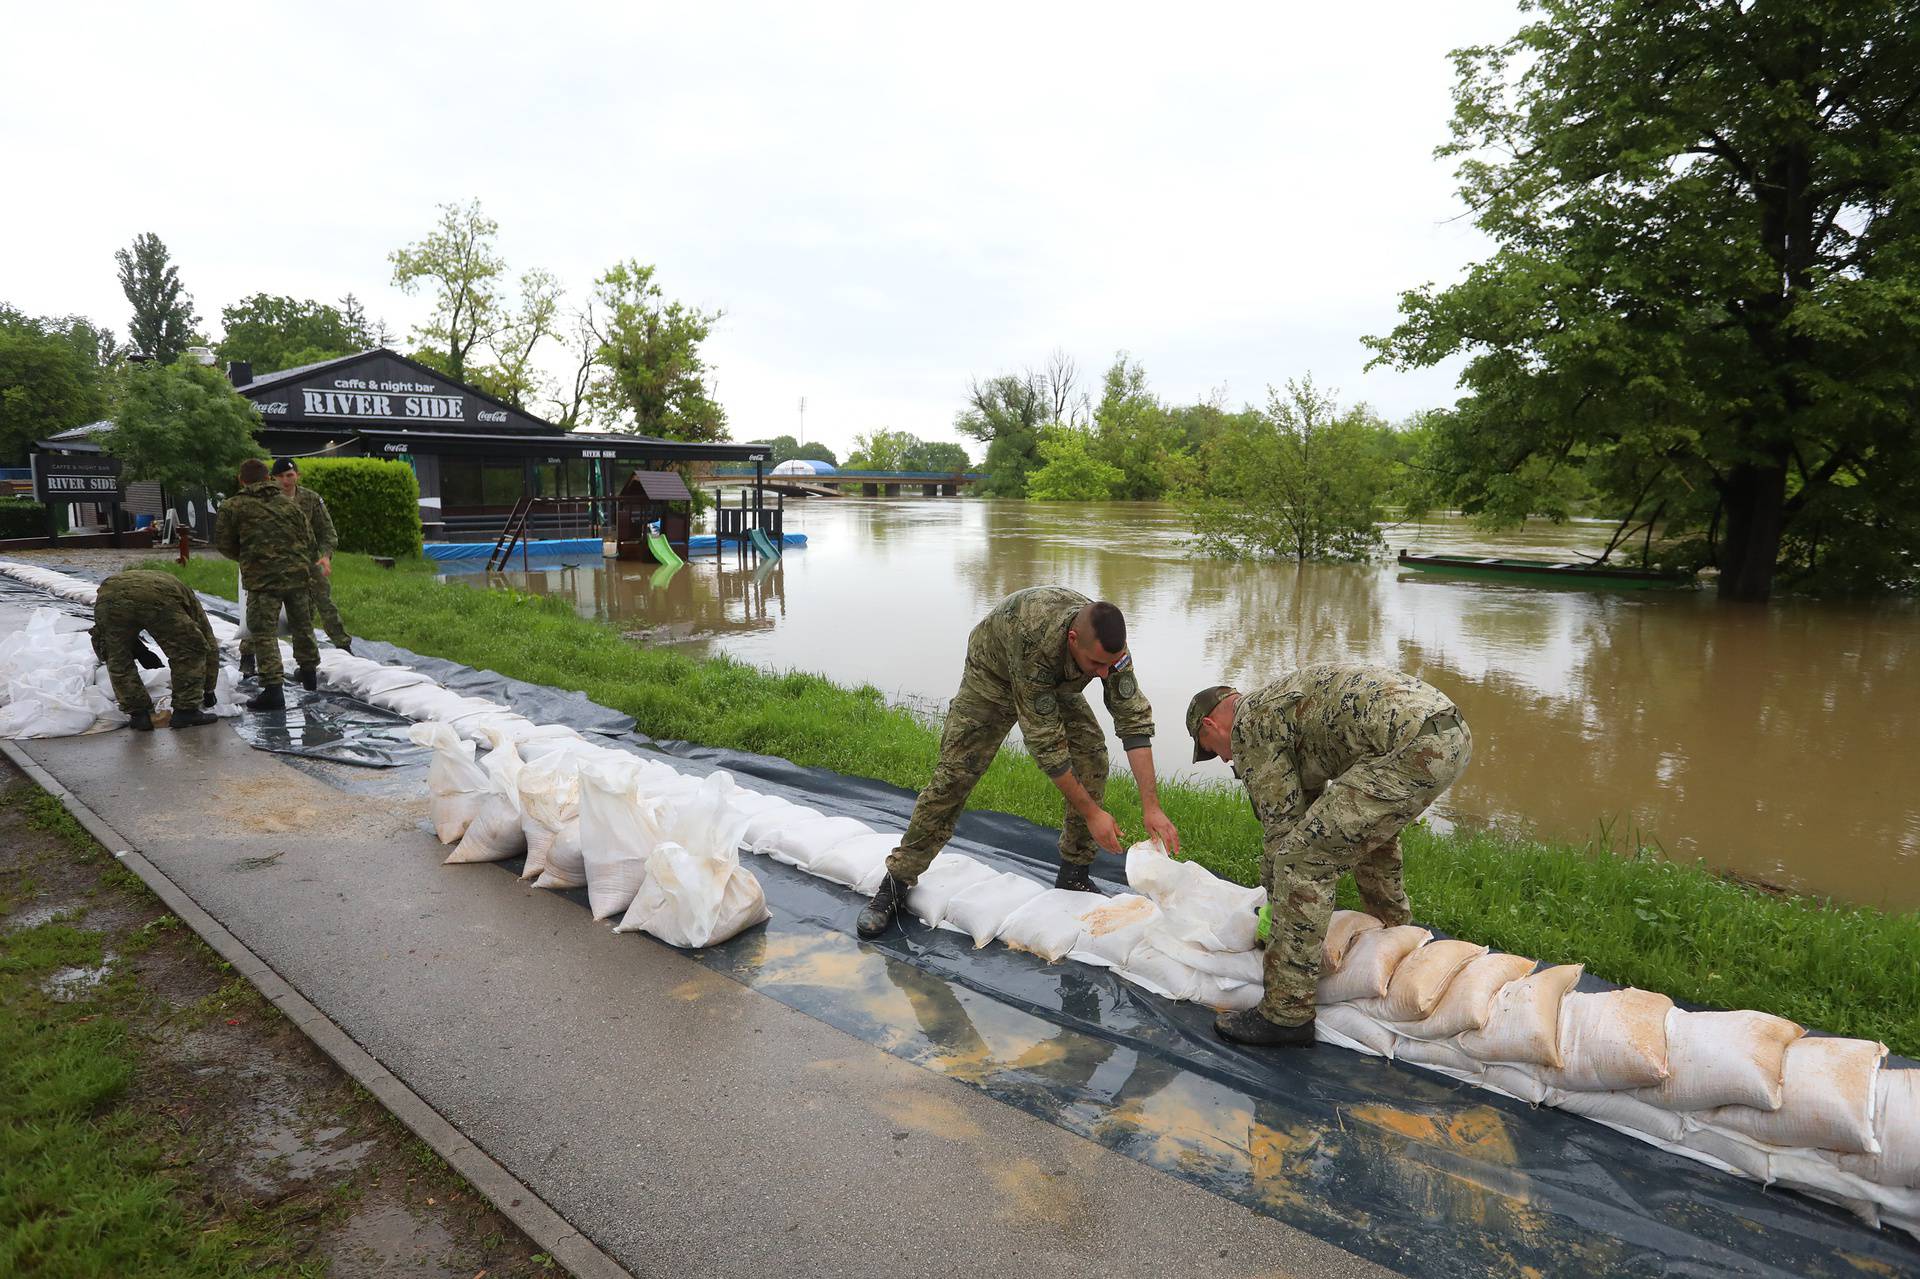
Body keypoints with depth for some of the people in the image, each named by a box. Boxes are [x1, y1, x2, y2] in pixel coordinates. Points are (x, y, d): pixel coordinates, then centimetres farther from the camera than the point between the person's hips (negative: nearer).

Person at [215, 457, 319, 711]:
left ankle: (273, 688, -10)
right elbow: (308, 539, 12)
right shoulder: (288, 503, 10)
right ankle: (309, 672, 35)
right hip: (297, 574, 4)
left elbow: (224, 544, 5)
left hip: (262, 578, -4)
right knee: (302, 625, 21)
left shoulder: (232, 507, -1)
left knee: (264, 633, -2)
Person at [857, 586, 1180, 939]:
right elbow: (1045, 741, -39)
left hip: (1057, 684, 5)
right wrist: (1091, 812, -33)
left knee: (1092, 758, -12)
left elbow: (1135, 719, -25)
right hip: (994, 676, -5)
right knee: (953, 774, -13)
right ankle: (896, 883, -2)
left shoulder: (1109, 641, -29)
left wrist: (1151, 807, -30)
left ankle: (1073, 875, 2)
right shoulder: (1034, 642, -45)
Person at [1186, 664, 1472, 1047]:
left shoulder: (1248, 725, 2)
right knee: (1367, 826, 35)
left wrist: (1278, 910, 16)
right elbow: (1308, 803, 38)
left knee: (1301, 857, -7)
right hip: (1454, 732, 11)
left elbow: (1280, 823, 2)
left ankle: (1286, 1014, -1)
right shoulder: (1278, 701, 31)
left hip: (1412, 749, -11)